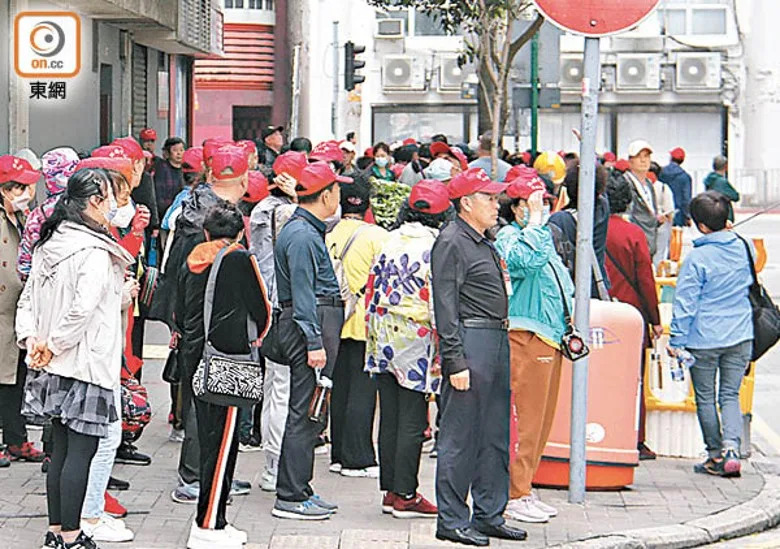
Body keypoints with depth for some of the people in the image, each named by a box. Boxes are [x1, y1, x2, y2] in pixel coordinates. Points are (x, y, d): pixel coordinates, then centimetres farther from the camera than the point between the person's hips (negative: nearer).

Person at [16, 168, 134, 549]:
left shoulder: (49, 243, 9)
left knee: (62, 448, 15)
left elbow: (27, 298, 11)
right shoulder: (96, 252, -17)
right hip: (87, 364, -8)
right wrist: (54, 344, -15)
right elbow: (83, 308, -26)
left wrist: (31, 338, 3)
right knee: (81, 450, -2)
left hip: (56, 367, 8)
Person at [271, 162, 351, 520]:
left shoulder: (308, 231, 19)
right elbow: (303, 293, -20)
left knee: (308, 413, 14)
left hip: (319, 324, 11)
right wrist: (314, 342, -23)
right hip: (311, 326, -11)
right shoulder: (302, 236, -15)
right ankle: (290, 498, -6)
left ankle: (299, 490, 21)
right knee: (305, 413, -8)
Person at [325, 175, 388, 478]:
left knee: (339, 388, 13)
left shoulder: (327, 235, 2)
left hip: (334, 323, 5)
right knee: (362, 390, -1)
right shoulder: (377, 236, -10)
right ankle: (356, 459, -1)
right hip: (367, 322, -5)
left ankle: (338, 455, 18)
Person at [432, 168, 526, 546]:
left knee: (495, 436, 12)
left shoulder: (485, 243, 20)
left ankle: (489, 515, 19)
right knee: (460, 438, -5)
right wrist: (455, 361, -19)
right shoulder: (452, 242, -9)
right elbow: (445, 307, -15)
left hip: (498, 342, 10)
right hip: (470, 341, -10)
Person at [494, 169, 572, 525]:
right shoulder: (508, 238, -9)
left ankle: (524, 491, 19)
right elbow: (531, 259, -31)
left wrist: (568, 328, 21)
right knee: (524, 419, -9)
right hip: (525, 338, -10)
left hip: (549, 337, 10)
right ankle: (515, 496, -5)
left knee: (541, 419, 12)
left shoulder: (544, 236, 20)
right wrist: (535, 219, -22)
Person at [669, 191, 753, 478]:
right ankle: (731, 446, -12)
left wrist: (677, 340, -7)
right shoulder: (741, 248, 1)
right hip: (741, 336, 5)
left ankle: (716, 455, 14)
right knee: (730, 395, 8)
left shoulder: (697, 257, -15)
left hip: (705, 339, -5)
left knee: (705, 398, 9)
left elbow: (686, 303, -13)